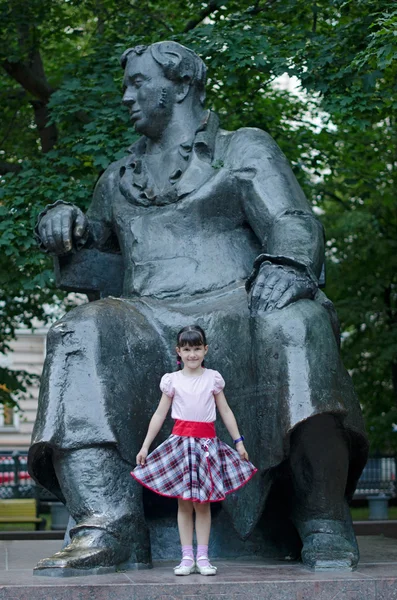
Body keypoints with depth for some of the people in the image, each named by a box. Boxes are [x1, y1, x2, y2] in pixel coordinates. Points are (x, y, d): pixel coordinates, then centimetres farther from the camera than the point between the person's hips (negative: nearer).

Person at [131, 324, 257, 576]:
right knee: (184, 502, 2)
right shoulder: (172, 380, 3)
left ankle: (203, 557, 6)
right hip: (181, 440, 0)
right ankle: (187, 557, 6)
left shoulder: (213, 378, 5)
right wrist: (145, 446, 4)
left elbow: (225, 411, 9)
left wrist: (239, 442, 6)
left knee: (203, 503, 3)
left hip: (207, 443, 0)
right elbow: (160, 414, 6)